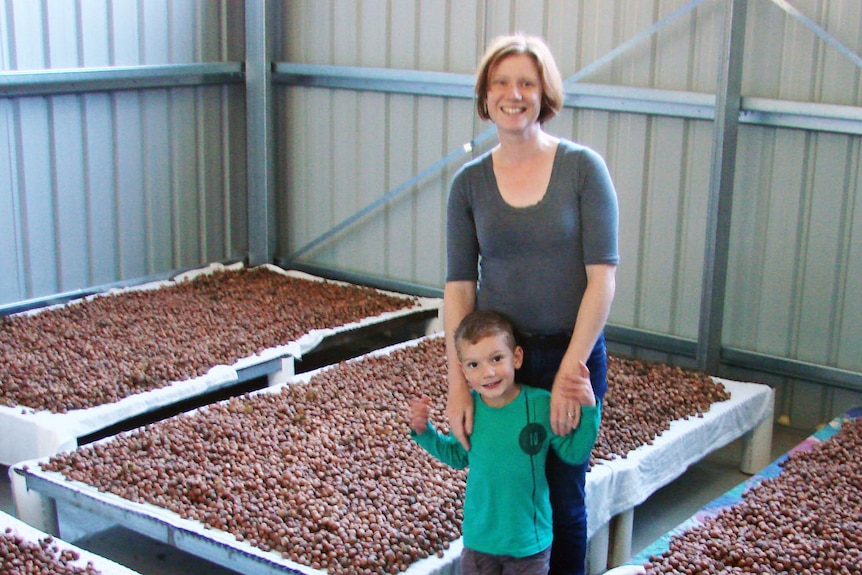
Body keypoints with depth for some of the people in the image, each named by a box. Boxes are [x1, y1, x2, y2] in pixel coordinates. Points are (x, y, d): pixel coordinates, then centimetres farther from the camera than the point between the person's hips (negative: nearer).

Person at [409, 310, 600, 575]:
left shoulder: (541, 405, -18)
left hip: (529, 540, -2)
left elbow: (575, 453, -9)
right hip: (479, 536, 2)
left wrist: (588, 409, -22)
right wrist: (424, 432, -5)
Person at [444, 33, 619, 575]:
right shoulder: (470, 182, 0)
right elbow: (459, 287, -3)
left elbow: (602, 277, -12)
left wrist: (571, 368, -16)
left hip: (571, 355, -2)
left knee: (563, 496, 12)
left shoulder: (584, 168, -8)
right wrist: (457, 384, -9)